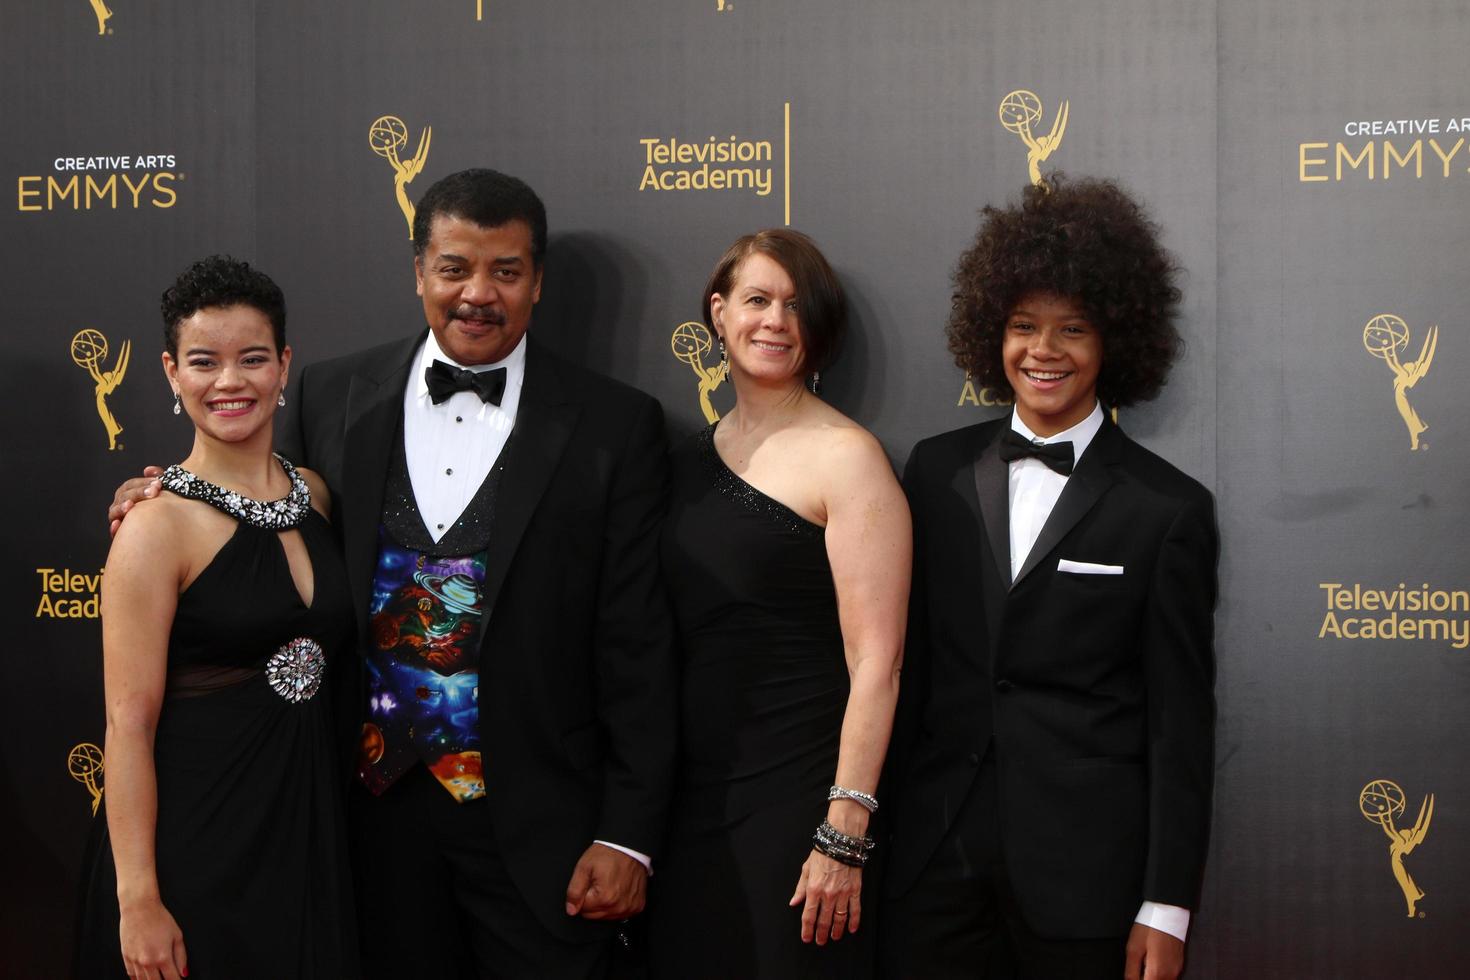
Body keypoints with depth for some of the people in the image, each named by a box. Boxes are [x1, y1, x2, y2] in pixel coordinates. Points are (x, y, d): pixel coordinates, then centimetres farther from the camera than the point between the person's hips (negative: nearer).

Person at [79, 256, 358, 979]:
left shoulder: (312, 494, 6)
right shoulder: (160, 524, -13)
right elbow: (129, 724, -15)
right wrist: (138, 900, -19)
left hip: (306, 828, 6)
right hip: (195, 835, -6)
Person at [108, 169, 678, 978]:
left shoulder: (615, 426, -4)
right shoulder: (331, 397, 4)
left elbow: (636, 646, -5)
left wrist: (628, 836, -8)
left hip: (536, 822, -2)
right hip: (378, 799, 3)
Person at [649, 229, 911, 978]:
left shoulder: (845, 456, -8)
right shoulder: (692, 459, 11)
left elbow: (876, 663, -14)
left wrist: (843, 837, -19)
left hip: (797, 799, -6)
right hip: (691, 798, 6)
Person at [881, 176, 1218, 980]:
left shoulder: (1168, 511, -2)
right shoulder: (938, 472, 8)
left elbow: (1180, 723, -3)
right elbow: (904, 663, 11)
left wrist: (1166, 910, -6)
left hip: (1086, 874, -3)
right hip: (936, 858, 3)